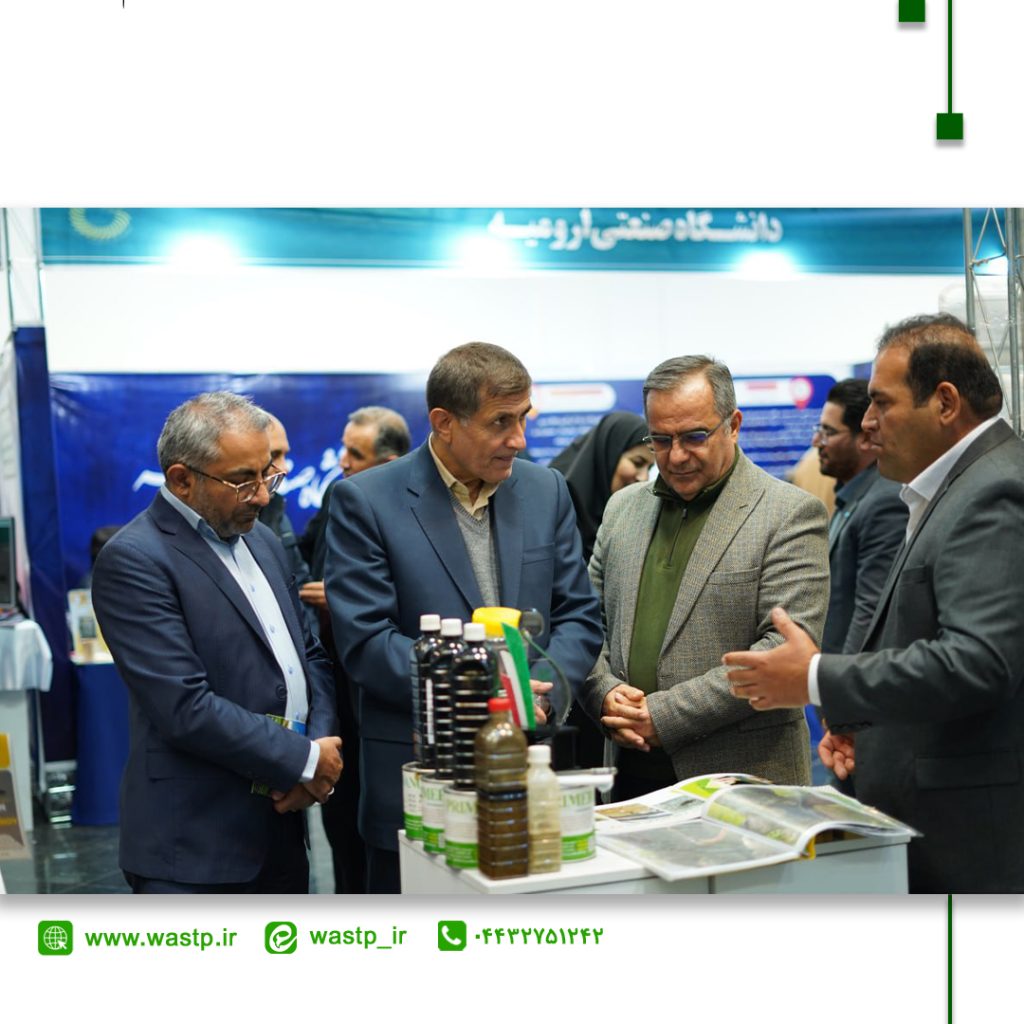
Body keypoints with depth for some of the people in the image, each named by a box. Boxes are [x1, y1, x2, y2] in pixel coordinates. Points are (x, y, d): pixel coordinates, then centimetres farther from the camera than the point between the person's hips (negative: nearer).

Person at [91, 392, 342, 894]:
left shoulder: (262, 541, 12)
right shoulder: (134, 561, -14)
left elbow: (309, 655, 16)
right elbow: (186, 709, -21)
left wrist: (321, 747, -3)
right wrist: (305, 759, -13)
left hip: (280, 828, 8)